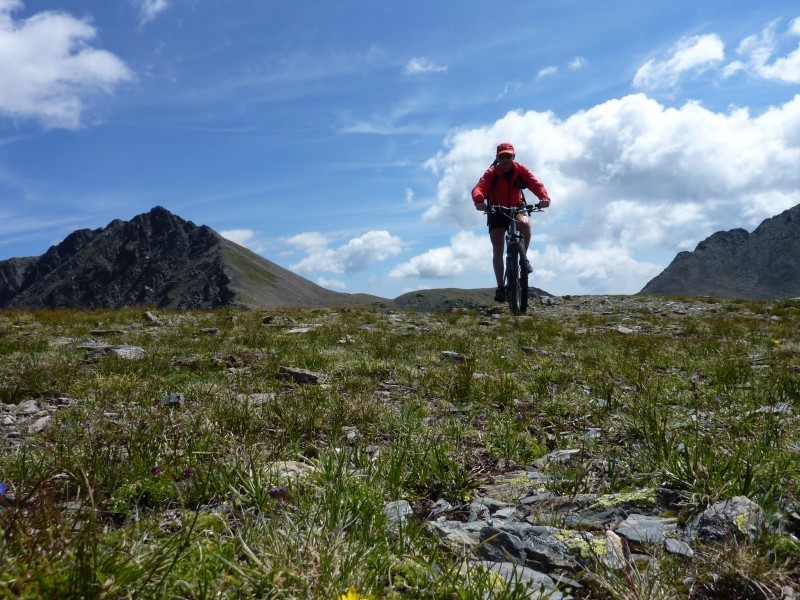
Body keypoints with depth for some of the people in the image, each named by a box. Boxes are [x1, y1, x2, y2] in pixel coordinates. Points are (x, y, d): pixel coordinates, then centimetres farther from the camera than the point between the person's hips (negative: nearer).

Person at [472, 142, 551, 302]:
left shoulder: (521, 170, -12)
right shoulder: (491, 173, -17)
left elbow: (535, 184, -24)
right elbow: (479, 188, -32)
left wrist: (544, 197, -45)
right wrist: (479, 200, -55)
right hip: (496, 211, 0)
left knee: (525, 223, -34)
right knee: (497, 249, -7)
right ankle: (500, 287, 0)